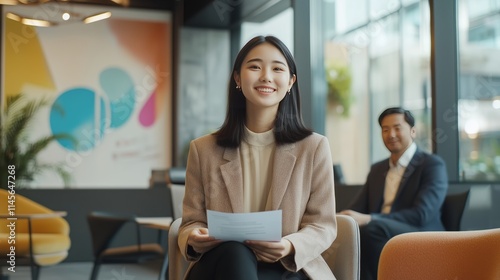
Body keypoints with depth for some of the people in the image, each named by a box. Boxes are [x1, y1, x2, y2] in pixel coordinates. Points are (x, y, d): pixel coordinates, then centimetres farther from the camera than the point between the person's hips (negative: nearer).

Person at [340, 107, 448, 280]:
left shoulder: (433, 165, 1)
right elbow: (358, 209, 16)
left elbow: (421, 214, -13)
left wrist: (368, 219, -24)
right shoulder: (377, 169, 22)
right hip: (378, 237, 5)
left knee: (373, 228, -35)